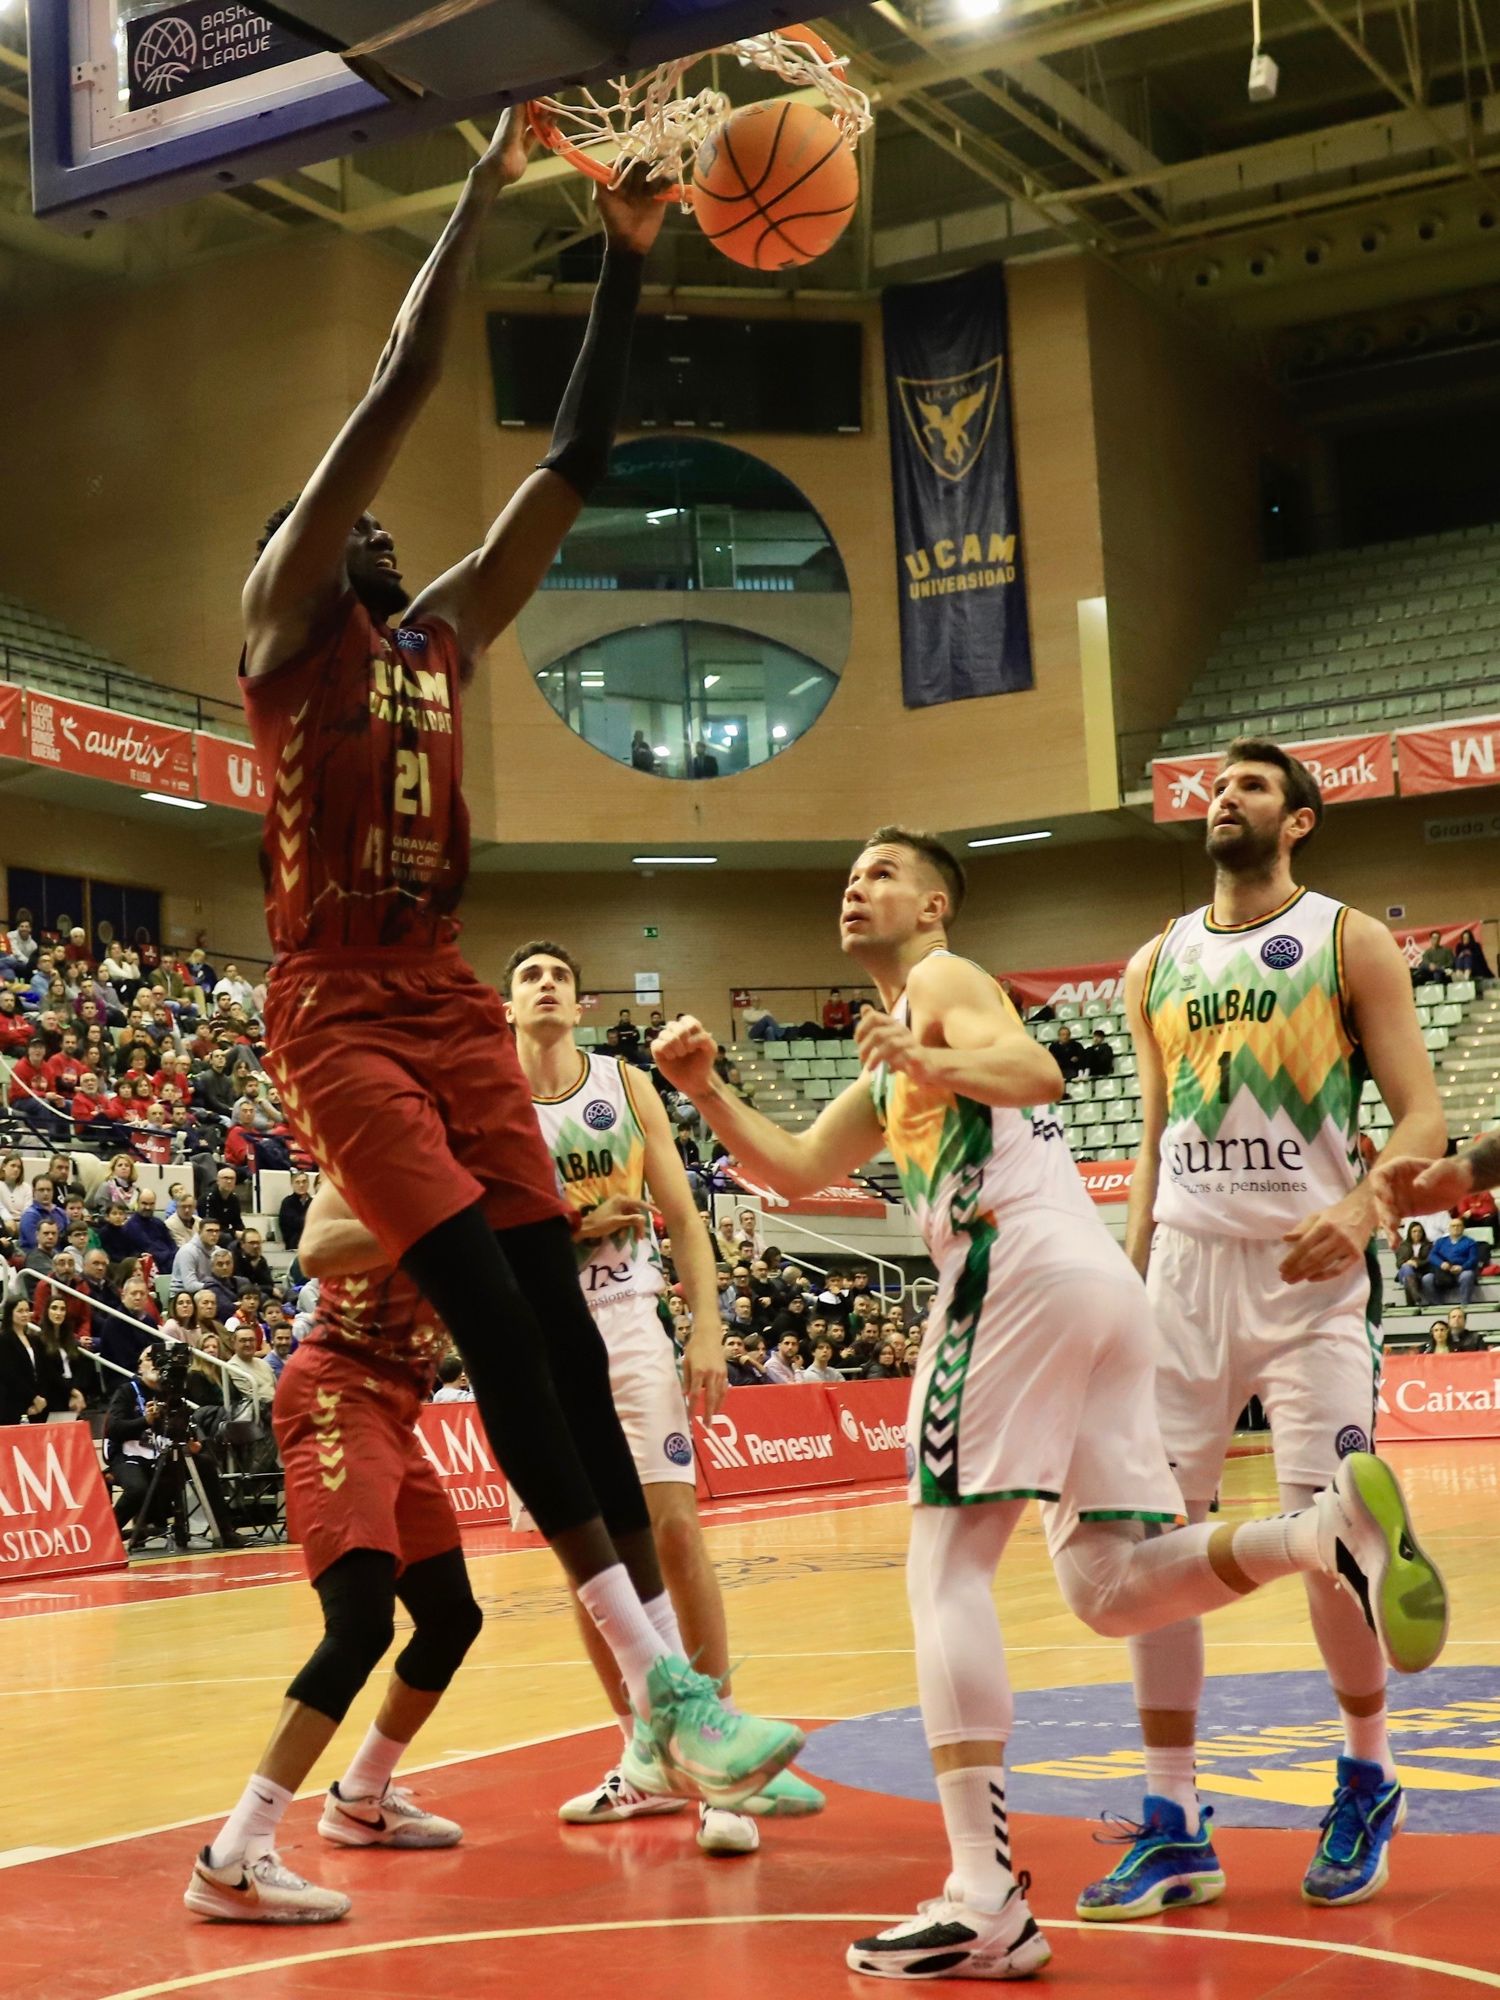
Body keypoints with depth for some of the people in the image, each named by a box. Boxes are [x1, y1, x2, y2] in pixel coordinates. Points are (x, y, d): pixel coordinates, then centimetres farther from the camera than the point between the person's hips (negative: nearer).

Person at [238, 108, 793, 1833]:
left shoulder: (443, 634, 19)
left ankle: (660, 1714, 0)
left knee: (561, 1319, -2)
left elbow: (574, 463, 16)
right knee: (492, 1317, -17)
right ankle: (661, 1683, -20)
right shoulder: (283, 616, 1)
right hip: (334, 1013, -6)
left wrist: (626, 260, 13)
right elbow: (404, 380, -5)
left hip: (448, 1004, 6)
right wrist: (490, 178, -2)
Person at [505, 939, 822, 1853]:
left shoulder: (626, 1087, 5)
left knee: (674, 1528, -11)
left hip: (630, 1324, -1)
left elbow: (682, 1216, 4)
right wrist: (572, 1226, -13)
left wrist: (708, 1332, -6)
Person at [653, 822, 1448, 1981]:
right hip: (1103, 1280, 9)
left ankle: (985, 1902, -16)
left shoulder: (941, 979, 7)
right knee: (1108, 1589, 6)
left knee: (949, 1569, -9)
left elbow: (1039, 1071, -12)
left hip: (1023, 1266, -9)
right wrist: (706, 1093, 15)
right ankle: (1336, 1521, -18)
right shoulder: (892, 1060, 34)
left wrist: (933, 1063, -29)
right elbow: (796, 1172, 28)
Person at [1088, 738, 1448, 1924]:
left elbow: (1421, 1111, -5)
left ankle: (1368, 1782, 20)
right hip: (1183, 1267, 4)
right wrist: (1127, 1279, 12)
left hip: (1307, 1269, -4)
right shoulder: (1156, 965, 14)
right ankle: (1174, 1830, 7)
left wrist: (1362, 1207, -24)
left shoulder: (1348, 941, 1)